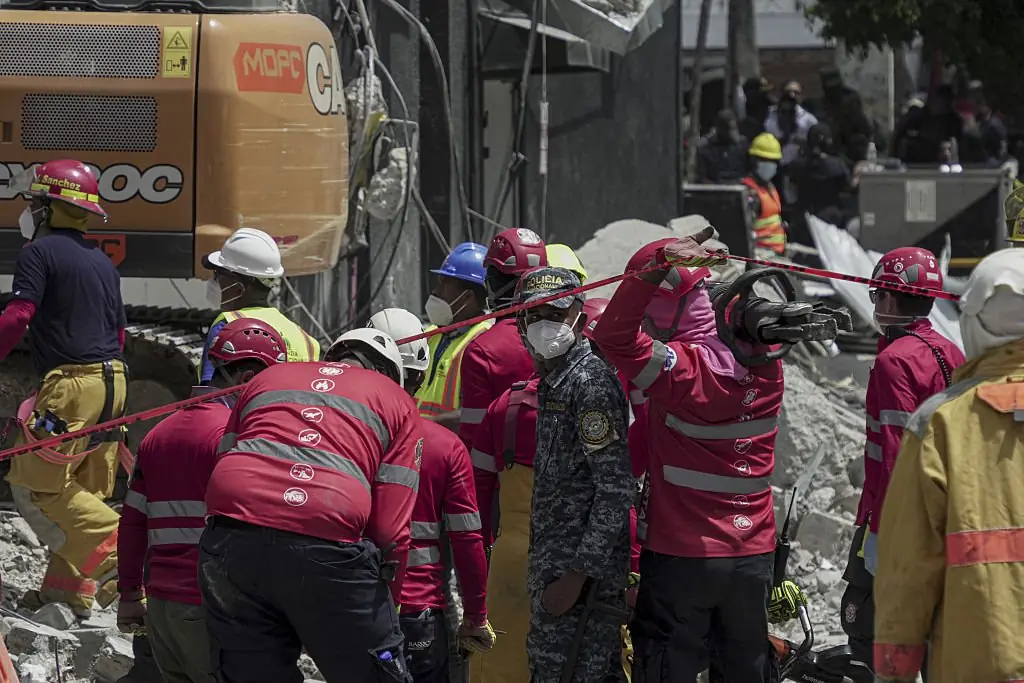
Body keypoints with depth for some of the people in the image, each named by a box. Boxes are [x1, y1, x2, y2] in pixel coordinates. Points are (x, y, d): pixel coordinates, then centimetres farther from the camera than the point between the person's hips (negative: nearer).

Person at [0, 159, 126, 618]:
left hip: (70, 382, -8)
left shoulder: (40, 253, -6)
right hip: (113, 379, 9)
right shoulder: (101, 261, 19)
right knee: (82, 488, 12)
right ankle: (69, 586, 13)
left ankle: (110, 550, -18)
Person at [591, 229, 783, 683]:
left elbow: (614, 338, -30)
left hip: (680, 555, -6)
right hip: (754, 555, 6)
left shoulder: (682, 369, -20)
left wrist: (657, 266, -34)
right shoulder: (763, 360, 0)